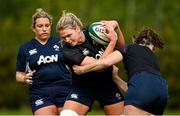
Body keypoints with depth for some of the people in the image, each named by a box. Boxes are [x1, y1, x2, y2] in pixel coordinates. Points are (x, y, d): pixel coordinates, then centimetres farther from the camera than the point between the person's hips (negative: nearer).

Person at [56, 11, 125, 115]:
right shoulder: (68, 51, -23)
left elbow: (121, 46, 2)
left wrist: (116, 27, -16)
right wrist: (112, 41, -28)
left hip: (107, 85, 4)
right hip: (83, 88, -3)